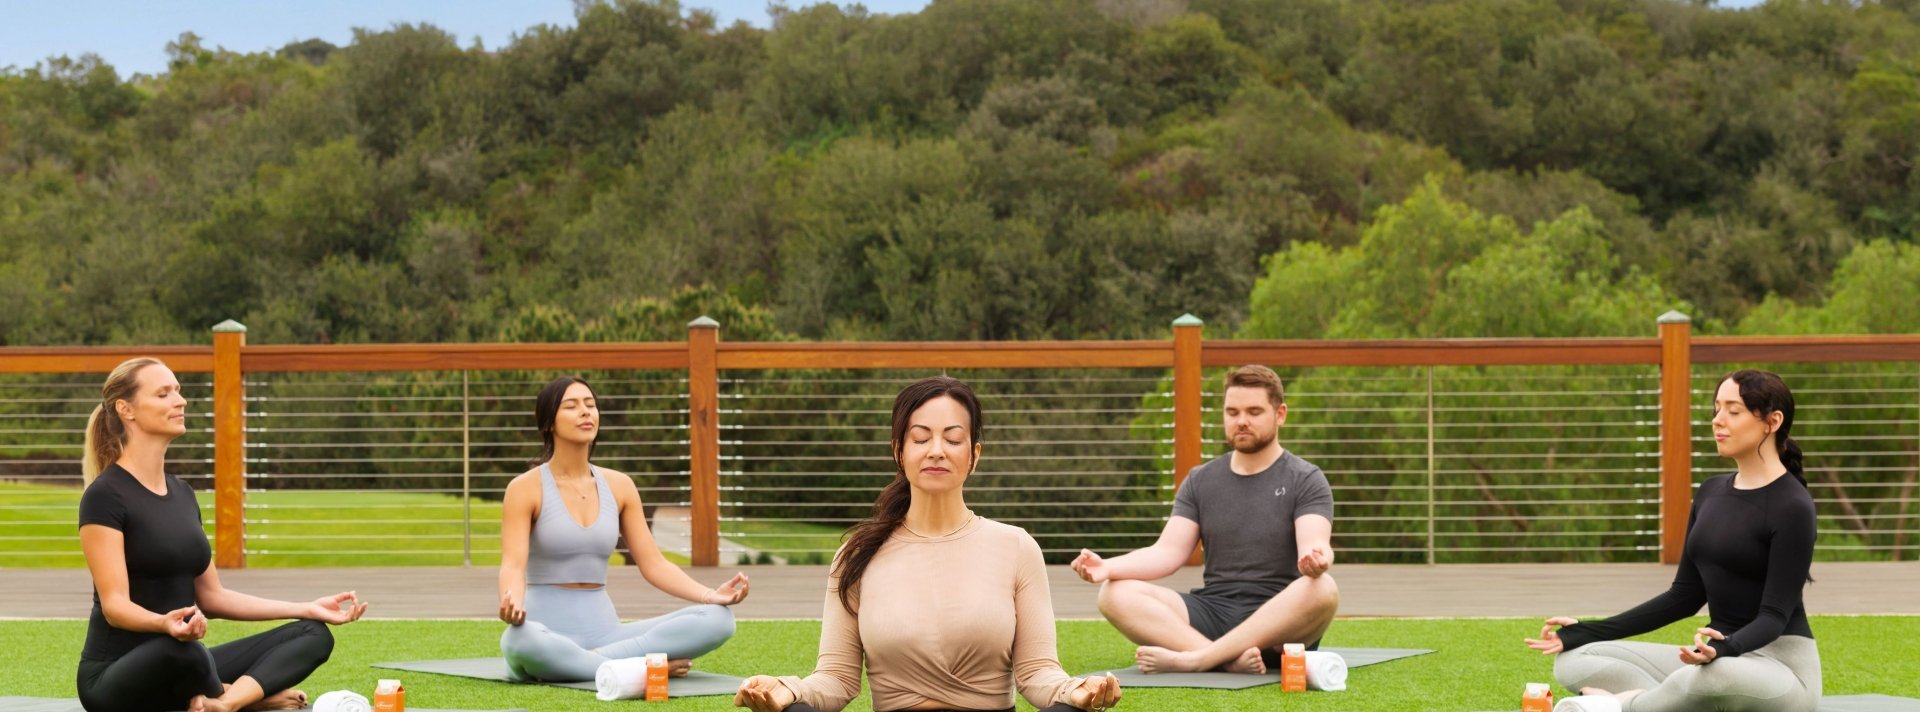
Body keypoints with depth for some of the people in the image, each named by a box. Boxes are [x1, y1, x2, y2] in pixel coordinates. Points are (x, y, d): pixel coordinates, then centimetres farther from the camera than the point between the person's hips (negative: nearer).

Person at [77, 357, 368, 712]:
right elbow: (115, 604, -20)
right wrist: (164, 624, -42)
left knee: (312, 635, -4)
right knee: (179, 649, -42)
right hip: (117, 678, -8)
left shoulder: (182, 493, 13)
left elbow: (210, 596, 16)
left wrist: (306, 608, 9)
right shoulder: (105, 496, -12)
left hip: (181, 668, 8)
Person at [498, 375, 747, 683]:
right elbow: (513, 565, -15)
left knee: (718, 618, -16)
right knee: (520, 639, -44)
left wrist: (712, 595, -9)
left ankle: (594, 660, -22)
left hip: (604, 631, 5)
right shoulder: (526, 488, -3)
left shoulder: (619, 486, 12)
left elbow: (654, 564, 9)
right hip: (548, 635, -4)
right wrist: (511, 601, -40)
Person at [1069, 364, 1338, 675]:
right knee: (1116, 594, -20)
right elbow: (1168, 552, 4)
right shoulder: (1200, 481, 13)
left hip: (1278, 621, -3)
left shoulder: (1305, 480, 2)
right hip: (1213, 612, 3)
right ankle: (1232, 659, -38)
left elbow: (1314, 546, -14)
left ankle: (1194, 659, -39)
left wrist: (1316, 560, -41)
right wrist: (1109, 566, -16)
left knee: (1322, 590, -36)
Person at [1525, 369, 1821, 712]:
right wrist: (1586, 632, 4)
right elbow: (1685, 596, 12)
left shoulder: (1792, 506, -14)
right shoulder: (1711, 493, 10)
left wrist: (1723, 648, -41)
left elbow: (1775, 615, -19)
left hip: (1780, 667, -7)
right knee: (1574, 658, -4)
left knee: (1720, 675, -43)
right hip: (1718, 658, 7)